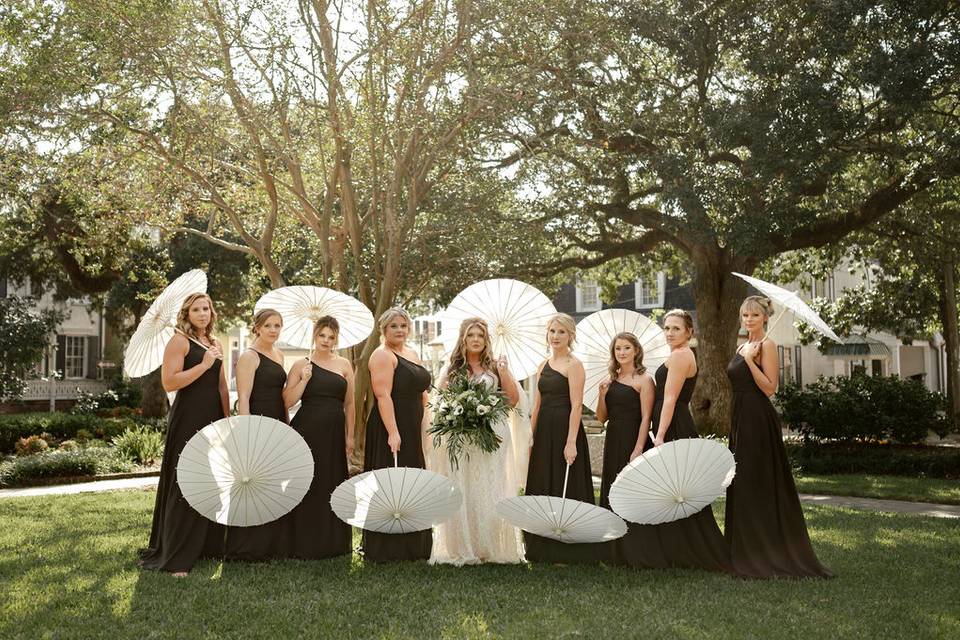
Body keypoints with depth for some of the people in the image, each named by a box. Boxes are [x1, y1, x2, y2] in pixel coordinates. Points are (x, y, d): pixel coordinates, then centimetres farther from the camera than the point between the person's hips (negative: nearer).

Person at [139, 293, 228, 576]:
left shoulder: (215, 344, 16)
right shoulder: (179, 341, -6)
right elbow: (169, 382, -17)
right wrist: (203, 365, -16)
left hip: (213, 419, 7)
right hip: (188, 421, -7)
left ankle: (206, 545, 25)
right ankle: (174, 557, 1)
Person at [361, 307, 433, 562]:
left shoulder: (411, 353, 16)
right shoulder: (382, 355, -10)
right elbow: (383, 396, -19)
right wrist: (393, 433, -26)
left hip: (412, 430, 9)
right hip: (391, 428, -9)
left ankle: (410, 545, 24)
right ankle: (385, 548, 4)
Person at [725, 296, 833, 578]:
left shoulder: (767, 345, -9)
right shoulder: (743, 347, 16)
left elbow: (770, 387, -17)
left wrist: (750, 360, -22)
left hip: (759, 421, -9)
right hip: (741, 419, 9)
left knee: (760, 486, -5)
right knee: (744, 485, 12)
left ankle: (769, 555, 3)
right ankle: (747, 553, 20)